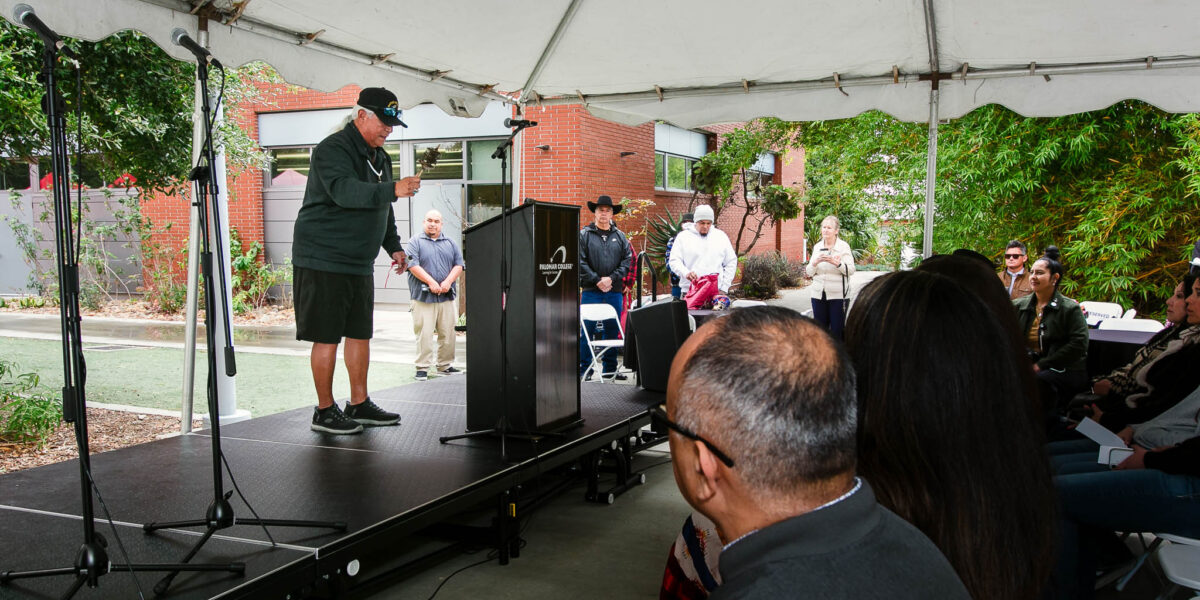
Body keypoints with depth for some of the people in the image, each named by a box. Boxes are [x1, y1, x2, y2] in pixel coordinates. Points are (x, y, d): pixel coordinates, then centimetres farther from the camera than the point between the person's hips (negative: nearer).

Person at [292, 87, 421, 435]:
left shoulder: (380, 158, 16)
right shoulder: (332, 150, -13)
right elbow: (344, 191, -31)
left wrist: (394, 246, 14)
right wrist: (393, 190, -41)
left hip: (360, 263, 9)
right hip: (323, 260, -9)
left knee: (360, 333, 11)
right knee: (327, 338, -4)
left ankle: (359, 404, 22)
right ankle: (325, 412, 7)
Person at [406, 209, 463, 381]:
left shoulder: (450, 243, 17)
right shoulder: (415, 242, 5)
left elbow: (458, 265, 10)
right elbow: (413, 266, -7)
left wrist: (448, 282, -7)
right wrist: (431, 282, -15)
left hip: (447, 296, 4)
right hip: (423, 296, -4)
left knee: (448, 333, 5)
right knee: (424, 333, -6)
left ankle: (445, 365, 16)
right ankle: (422, 367, 1)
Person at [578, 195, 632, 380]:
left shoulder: (620, 236, 11)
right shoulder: (584, 235, 1)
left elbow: (628, 260, 7)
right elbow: (580, 262, -5)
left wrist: (611, 278, -7)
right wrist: (597, 280, -12)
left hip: (614, 291, 3)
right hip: (591, 290, -3)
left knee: (612, 330, 8)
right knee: (587, 331, -2)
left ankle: (610, 369, 18)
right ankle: (585, 369, 6)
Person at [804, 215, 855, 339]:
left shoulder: (843, 246, -3)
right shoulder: (817, 247, 10)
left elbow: (851, 270, -10)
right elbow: (809, 272, 8)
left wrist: (837, 263, -26)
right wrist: (815, 263, -12)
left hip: (838, 295, -4)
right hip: (818, 294, 4)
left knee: (837, 330, -1)